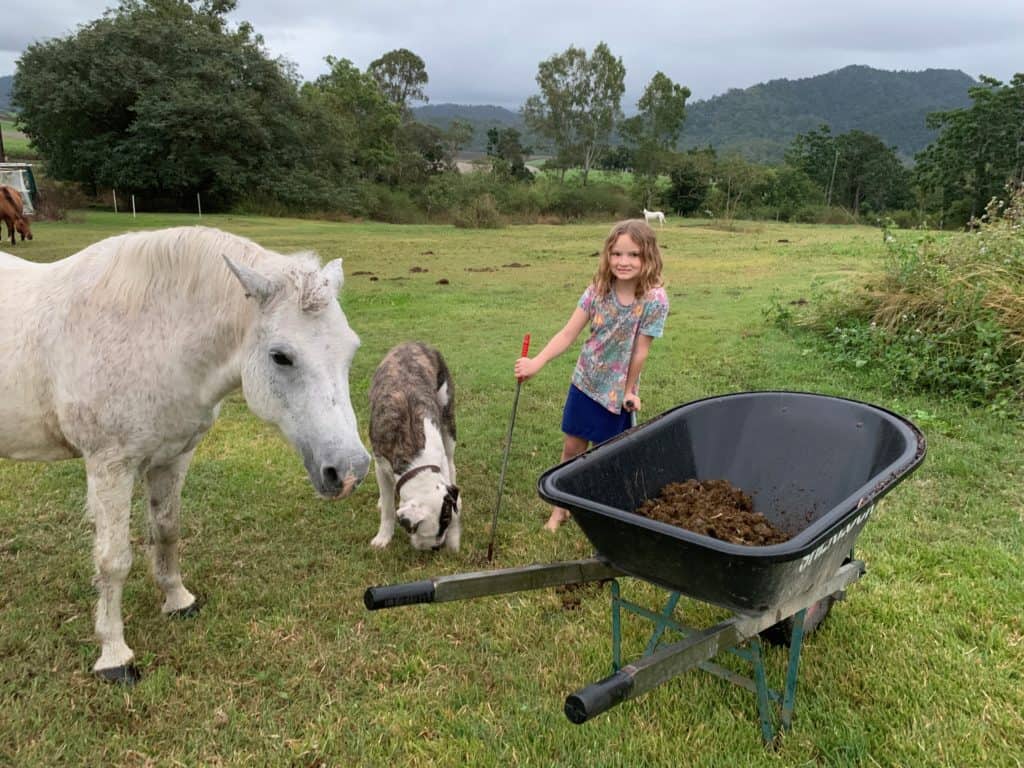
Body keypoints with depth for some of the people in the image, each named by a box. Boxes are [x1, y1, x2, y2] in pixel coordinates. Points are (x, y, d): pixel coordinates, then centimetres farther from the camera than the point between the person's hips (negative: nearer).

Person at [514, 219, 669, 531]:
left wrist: (629, 390, -7)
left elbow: (640, 350, -15)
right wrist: (537, 362, -21)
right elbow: (568, 333, -12)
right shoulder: (597, 291, -10)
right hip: (585, 381, 3)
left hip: (616, 390, -3)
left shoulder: (654, 299, -22)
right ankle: (560, 509, 29)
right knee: (572, 448, 12)